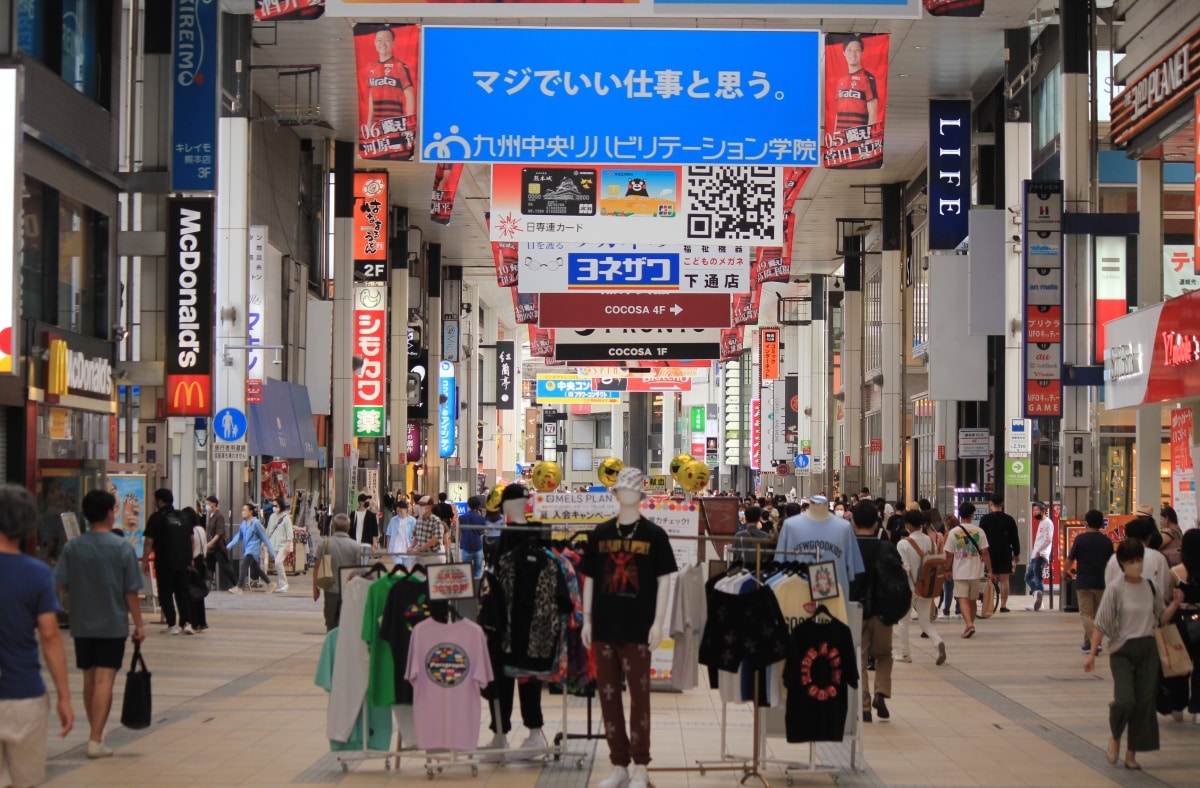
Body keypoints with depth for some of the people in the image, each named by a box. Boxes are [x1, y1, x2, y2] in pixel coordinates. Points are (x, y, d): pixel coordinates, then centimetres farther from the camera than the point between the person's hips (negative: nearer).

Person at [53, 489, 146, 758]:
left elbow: (60, 585, -3)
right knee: (104, 680, -3)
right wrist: (138, 624, 0)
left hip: (82, 625, 3)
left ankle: (96, 733, 27)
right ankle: (95, 740, -9)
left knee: (89, 679, 16)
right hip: (112, 625, -3)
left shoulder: (72, 547, -2)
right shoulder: (123, 548, -9)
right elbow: (131, 592, -8)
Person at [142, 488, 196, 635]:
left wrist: (145, 561, -5)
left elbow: (149, 542, -10)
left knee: (166, 594, 4)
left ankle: (172, 625, 1)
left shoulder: (157, 517, -6)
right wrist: (190, 558, 23)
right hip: (182, 561, 5)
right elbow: (191, 538, 15)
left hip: (164, 562, -5)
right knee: (182, 593, 11)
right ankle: (186, 622, 0)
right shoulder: (182, 516, 11)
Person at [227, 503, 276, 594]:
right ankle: (270, 584, 27)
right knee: (256, 569, 15)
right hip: (246, 549, 8)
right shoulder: (243, 523, 9)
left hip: (253, 549, -8)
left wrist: (271, 552, -7)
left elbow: (264, 538, -8)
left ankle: (239, 587, -20)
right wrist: (229, 546, 1)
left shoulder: (256, 523, -11)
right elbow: (238, 537, 13)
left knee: (244, 566, -18)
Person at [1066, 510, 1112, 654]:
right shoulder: (1106, 541, 2)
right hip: (1101, 582, 4)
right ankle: (1088, 643, 24)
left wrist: (1068, 570, 16)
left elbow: (1070, 560, -5)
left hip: (1083, 582, -4)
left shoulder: (1080, 539, -9)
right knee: (1096, 614, 17)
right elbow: (1110, 562, 11)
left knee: (1086, 615, -2)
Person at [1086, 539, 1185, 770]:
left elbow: (1161, 619, 12)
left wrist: (1175, 604, -6)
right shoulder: (1115, 589, -10)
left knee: (1145, 702, 3)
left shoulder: (1150, 587, 4)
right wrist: (1092, 653, -14)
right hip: (1122, 651, -4)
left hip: (1148, 649, 4)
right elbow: (1101, 624, -10)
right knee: (1125, 701, -16)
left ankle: (1131, 753, 17)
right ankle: (1115, 738, 15)